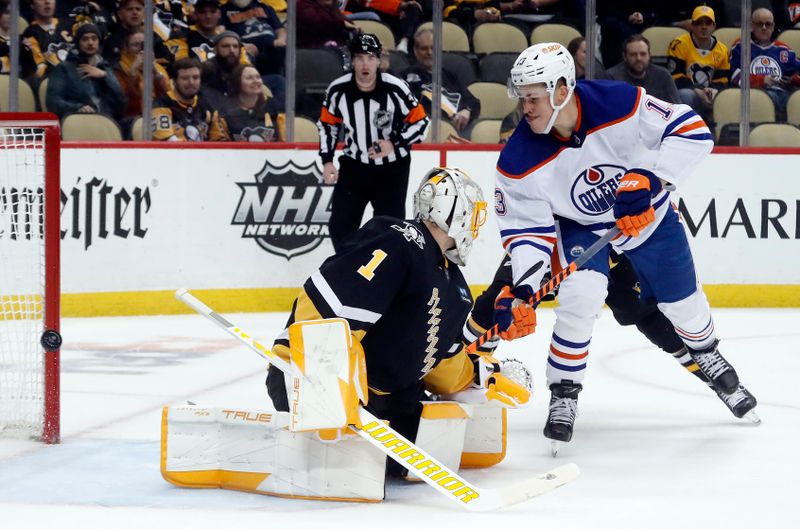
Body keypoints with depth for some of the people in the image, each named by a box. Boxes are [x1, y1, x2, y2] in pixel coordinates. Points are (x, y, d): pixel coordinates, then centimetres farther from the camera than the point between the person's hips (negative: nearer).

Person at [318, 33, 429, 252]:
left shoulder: (395, 89, -19)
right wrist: (327, 161, 1)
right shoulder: (338, 90, -12)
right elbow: (327, 124, 6)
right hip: (354, 166, 3)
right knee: (340, 226, 0)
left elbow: (421, 122, -9)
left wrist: (395, 144, -20)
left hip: (392, 168, -3)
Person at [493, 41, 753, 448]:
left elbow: (691, 131, -29)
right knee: (580, 295, -25)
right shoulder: (521, 161, -27)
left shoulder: (621, 105, -34)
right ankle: (563, 393, -7)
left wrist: (651, 180, -40)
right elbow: (527, 228, -20)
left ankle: (703, 349, 49)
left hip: (647, 213, 0)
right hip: (580, 226, 0)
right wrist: (521, 288, -34)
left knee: (681, 300, 14)